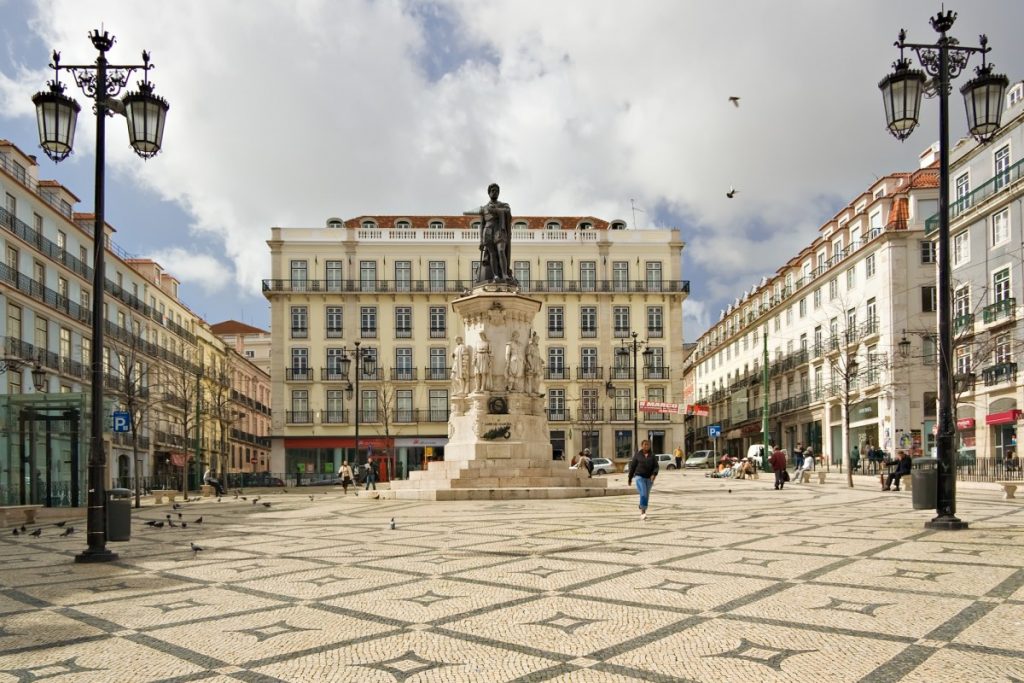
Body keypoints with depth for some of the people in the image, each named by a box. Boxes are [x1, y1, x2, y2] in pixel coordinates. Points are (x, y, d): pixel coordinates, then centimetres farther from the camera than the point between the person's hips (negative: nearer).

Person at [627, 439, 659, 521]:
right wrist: (630, 478, 7)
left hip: (649, 478, 3)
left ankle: (643, 512, 25)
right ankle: (643, 513, -20)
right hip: (639, 477, -3)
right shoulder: (637, 455, 0)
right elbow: (632, 466, 5)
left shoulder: (652, 456, 5)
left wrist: (654, 474, -19)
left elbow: (656, 467, 1)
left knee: (646, 496, 10)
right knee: (643, 494, -19)